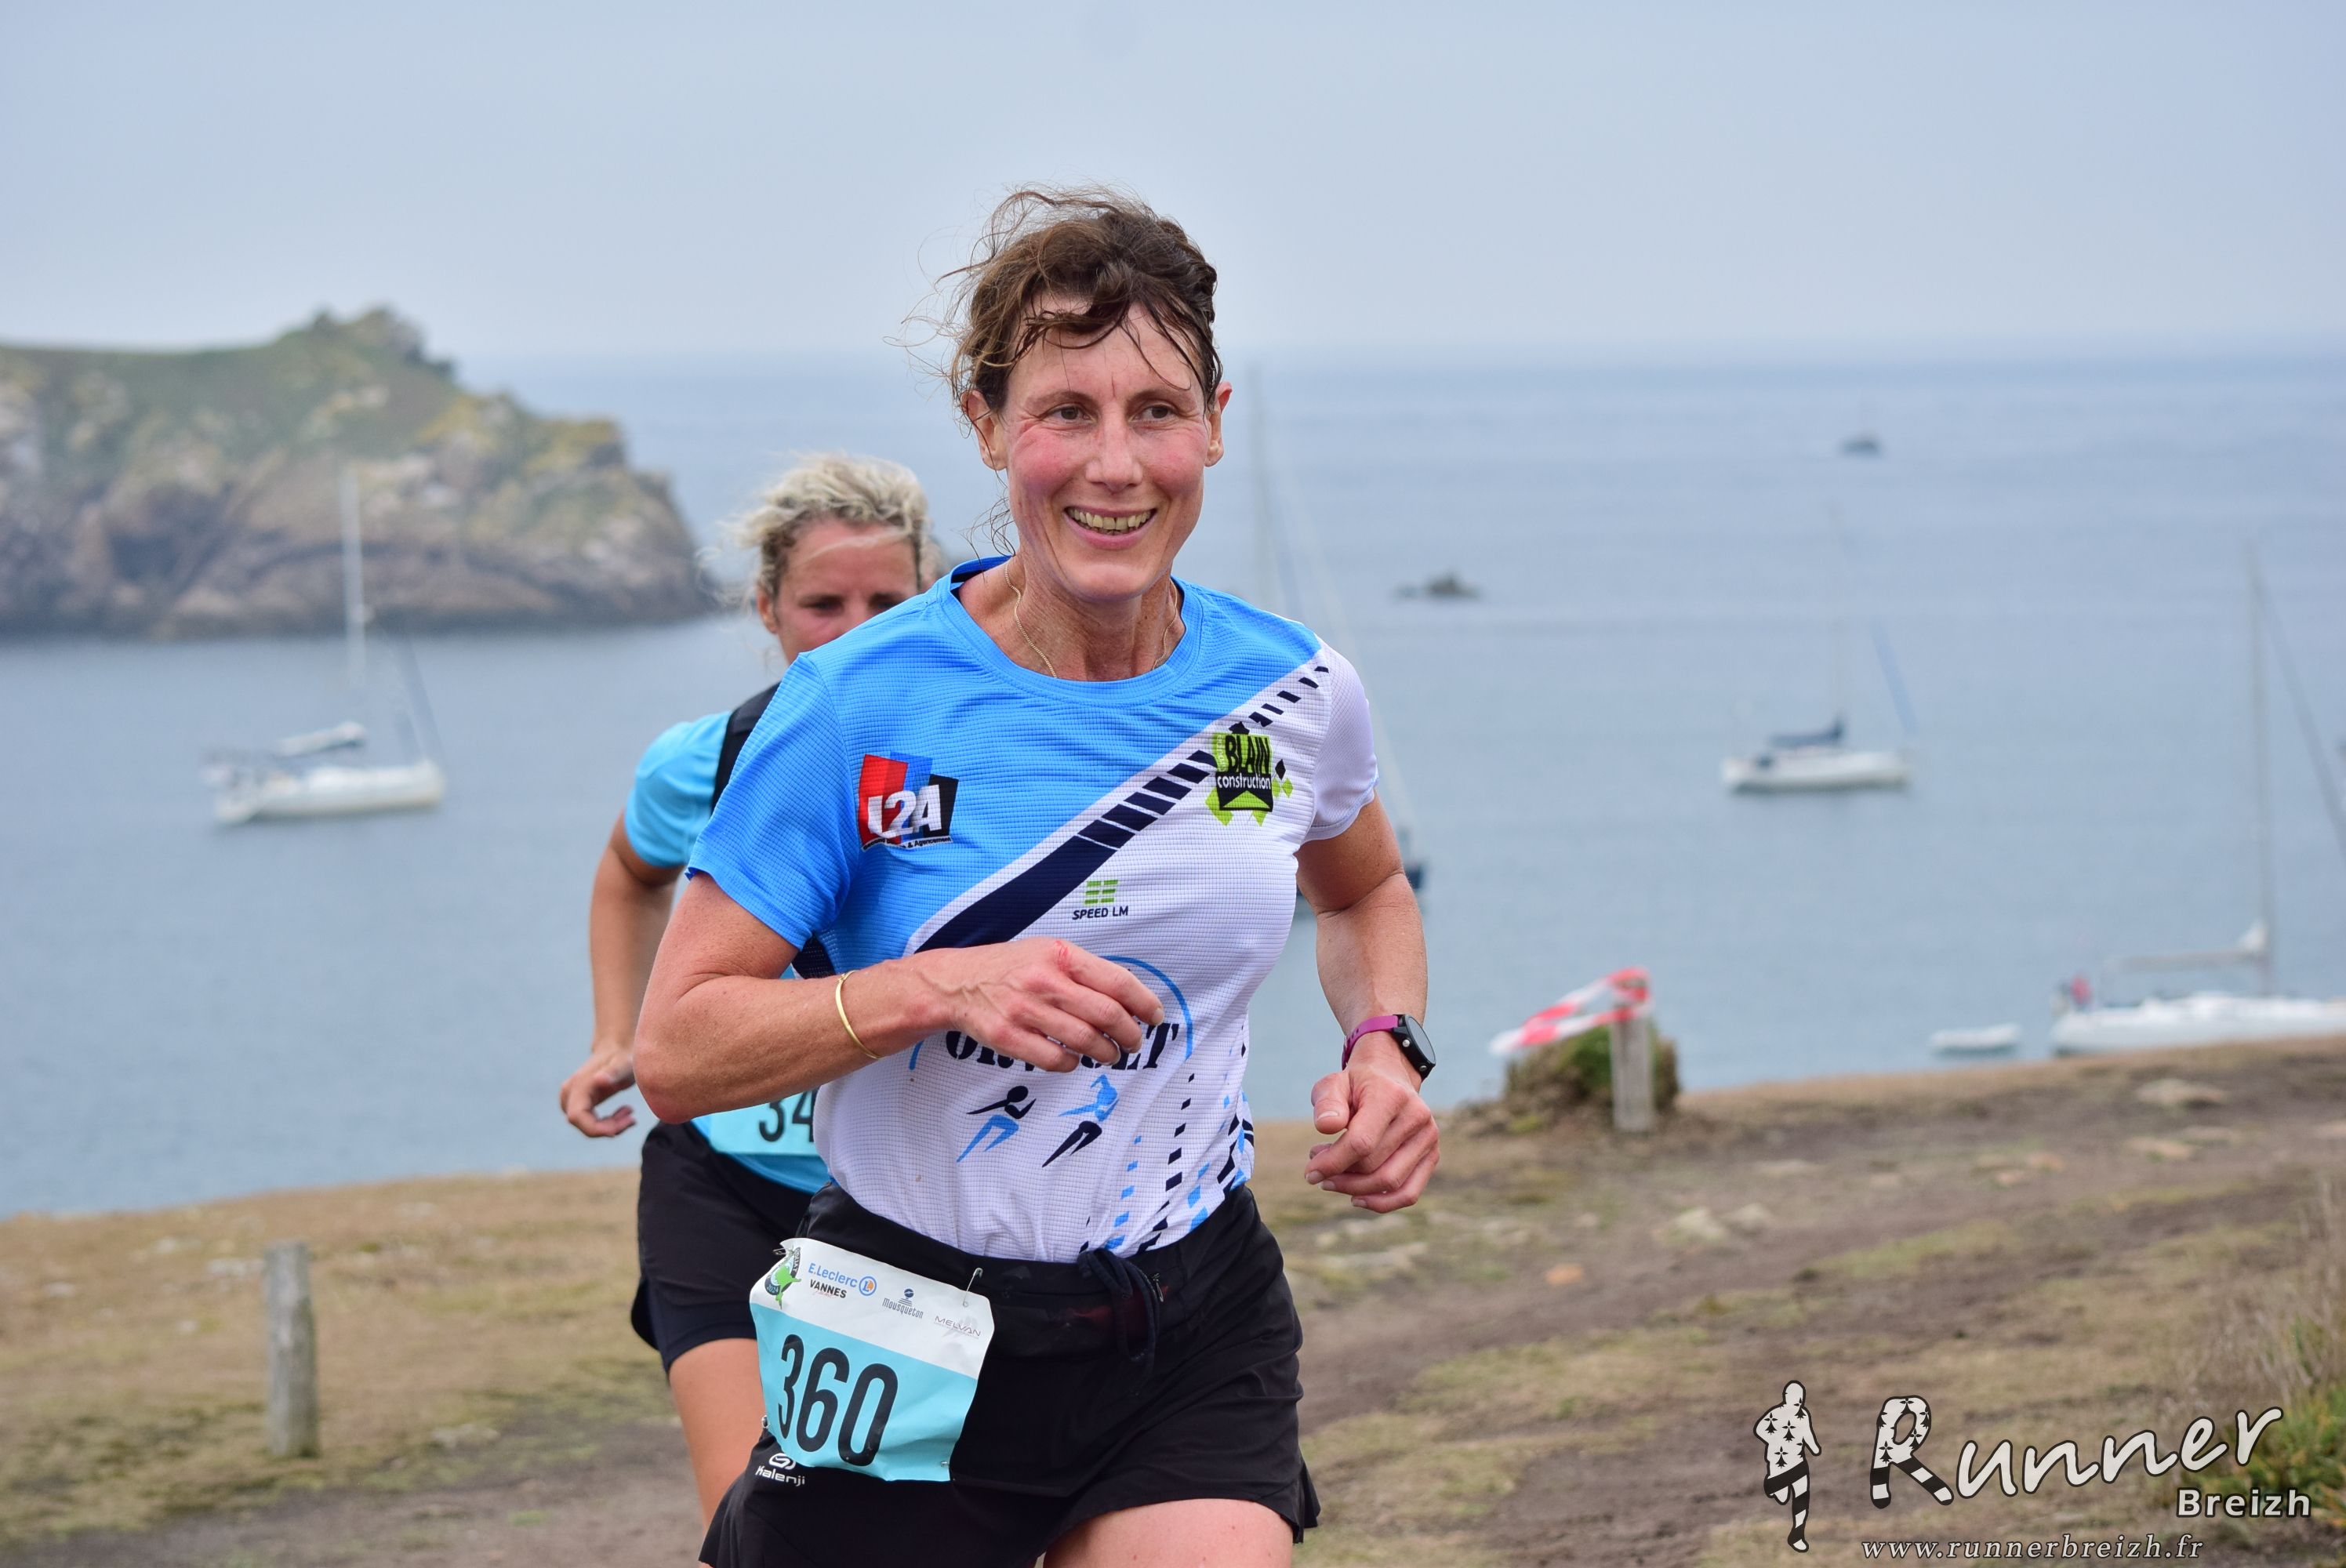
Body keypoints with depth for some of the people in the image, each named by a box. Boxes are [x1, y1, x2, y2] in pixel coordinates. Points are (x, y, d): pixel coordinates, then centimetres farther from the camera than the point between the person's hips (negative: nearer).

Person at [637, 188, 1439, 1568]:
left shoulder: (1292, 694, -1)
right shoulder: (862, 708, -12)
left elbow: (1366, 892, 22)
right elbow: (678, 1051, -12)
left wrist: (1386, 1049, 2)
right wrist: (942, 988, -25)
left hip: (1191, 1340, 2)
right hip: (909, 1352, -2)